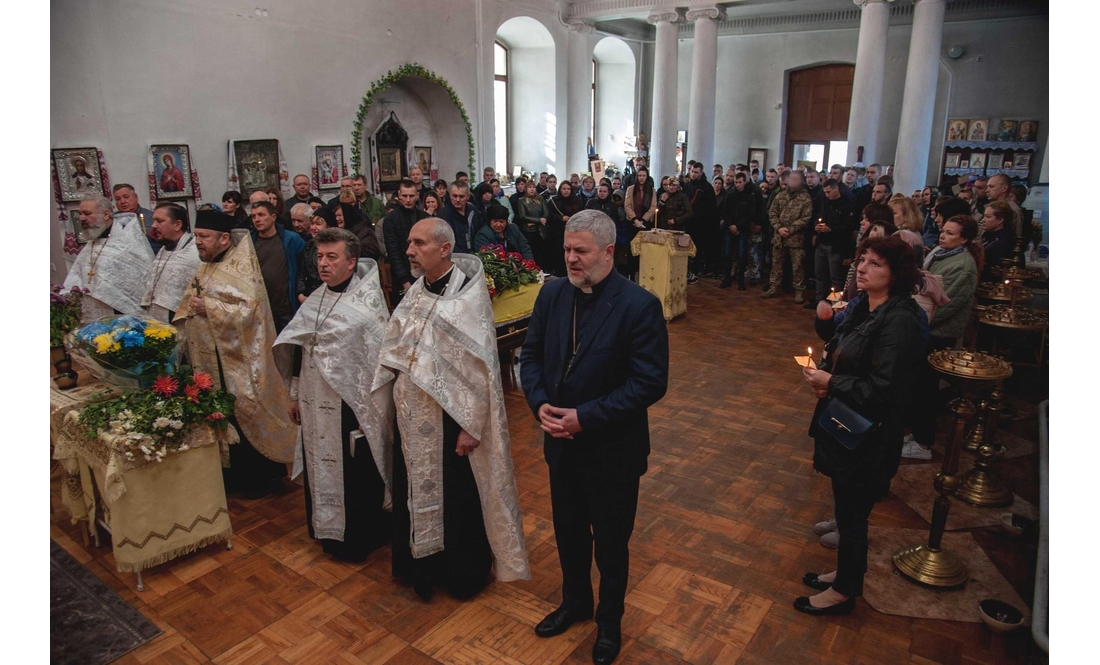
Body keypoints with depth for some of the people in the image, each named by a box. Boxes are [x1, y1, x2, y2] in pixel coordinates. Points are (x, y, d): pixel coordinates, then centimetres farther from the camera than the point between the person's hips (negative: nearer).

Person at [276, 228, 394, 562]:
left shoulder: (368, 302, -13)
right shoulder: (315, 300, 7)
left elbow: (379, 360, -15)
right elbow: (300, 349, 15)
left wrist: (374, 414, -16)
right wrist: (294, 395, 16)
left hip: (352, 405, -6)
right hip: (315, 404, 7)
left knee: (356, 475, 6)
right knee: (319, 470, 17)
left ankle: (359, 540, 25)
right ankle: (327, 532, 36)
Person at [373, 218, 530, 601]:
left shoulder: (468, 295, -16)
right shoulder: (416, 292, 4)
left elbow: (480, 369, -18)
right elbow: (397, 353, 11)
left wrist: (471, 427, -18)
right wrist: (398, 405, 9)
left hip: (450, 417, -6)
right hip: (412, 417, 7)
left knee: (458, 497, 10)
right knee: (416, 492, 19)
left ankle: (464, 574, 32)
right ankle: (423, 568, 41)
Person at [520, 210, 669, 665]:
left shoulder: (640, 305, -19)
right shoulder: (552, 294, -2)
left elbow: (651, 383, -20)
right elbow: (531, 354, 5)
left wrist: (585, 417, -23)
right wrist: (539, 403, -13)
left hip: (612, 450, -4)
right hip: (561, 441, 5)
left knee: (610, 542, 15)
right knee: (568, 532, 23)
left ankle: (609, 620, 42)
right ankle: (574, 602, 50)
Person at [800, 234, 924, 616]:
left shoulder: (899, 320, -24)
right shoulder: (862, 307, 3)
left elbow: (882, 389, -26)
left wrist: (831, 382, -17)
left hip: (868, 437, -9)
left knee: (851, 514, 9)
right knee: (847, 510, 24)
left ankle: (844, 592, 28)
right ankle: (845, 573, 43)